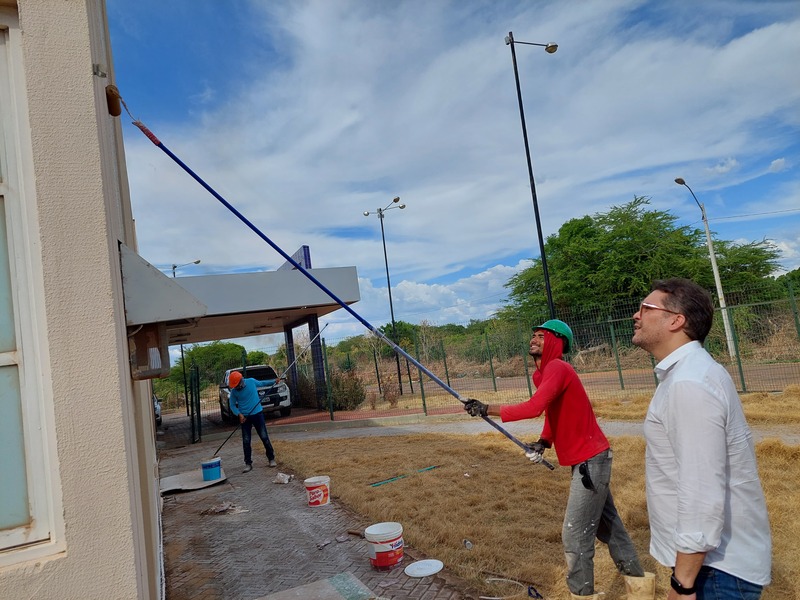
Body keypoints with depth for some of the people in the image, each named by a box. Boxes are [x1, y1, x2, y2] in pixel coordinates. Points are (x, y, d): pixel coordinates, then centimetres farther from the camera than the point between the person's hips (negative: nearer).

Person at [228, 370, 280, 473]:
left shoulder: (252, 381, -6)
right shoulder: (234, 391, -8)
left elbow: (262, 383, 14)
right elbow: (232, 405, -1)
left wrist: (274, 381, 3)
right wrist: (239, 414, -18)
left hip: (257, 414, 0)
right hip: (245, 417, 0)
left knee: (264, 437, 3)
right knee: (246, 441, 0)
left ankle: (271, 459, 15)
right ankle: (248, 464, 10)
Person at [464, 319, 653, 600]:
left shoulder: (557, 368, -22)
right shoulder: (543, 374, 8)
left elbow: (533, 407, -36)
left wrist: (487, 409, -31)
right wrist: (543, 441, -3)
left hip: (590, 460, -10)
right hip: (588, 460, 10)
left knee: (575, 536, -4)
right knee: (608, 526, 22)